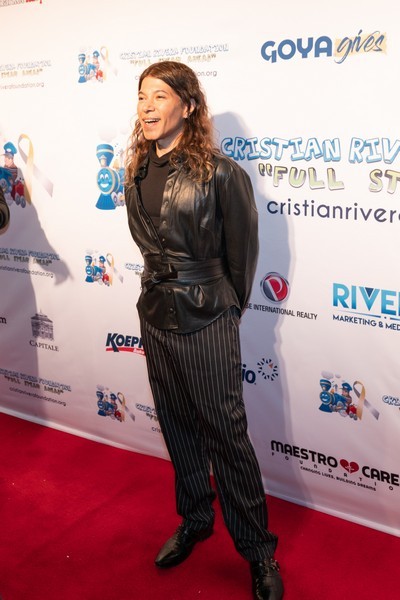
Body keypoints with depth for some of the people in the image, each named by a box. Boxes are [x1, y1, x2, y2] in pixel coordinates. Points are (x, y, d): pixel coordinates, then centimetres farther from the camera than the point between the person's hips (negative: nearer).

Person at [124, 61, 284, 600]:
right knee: (177, 425, 17)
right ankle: (195, 520, 38)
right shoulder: (138, 172, 5)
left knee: (225, 434, 2)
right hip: (155, 312, 6)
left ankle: (257, 547, 21)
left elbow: (242, 254, -6)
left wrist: (224, 309, 4)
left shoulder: (221, 174, -15)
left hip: (206, 320, -6)